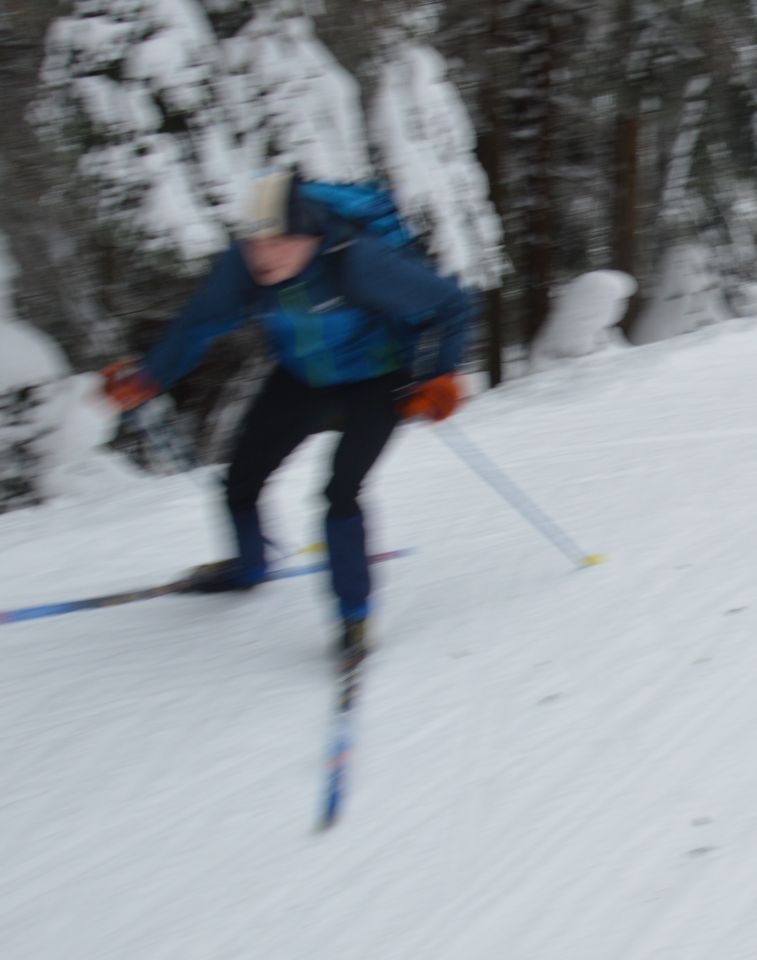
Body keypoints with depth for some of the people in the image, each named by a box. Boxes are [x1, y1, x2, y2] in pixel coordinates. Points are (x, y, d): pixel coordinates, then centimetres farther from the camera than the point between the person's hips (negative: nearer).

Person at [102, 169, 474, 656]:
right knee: (241, 479, 8)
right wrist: (148, 378, -10)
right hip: (304, 379, 5)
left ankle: (354, 612, -1)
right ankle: (249, 566, 40)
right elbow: (200, 324, -3)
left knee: (341, 491, -21)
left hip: (378, 380, -5)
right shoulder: (244, 266, -23)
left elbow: (452, 304, -23)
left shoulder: (358, 262, -36)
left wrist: (440, 377, -26)